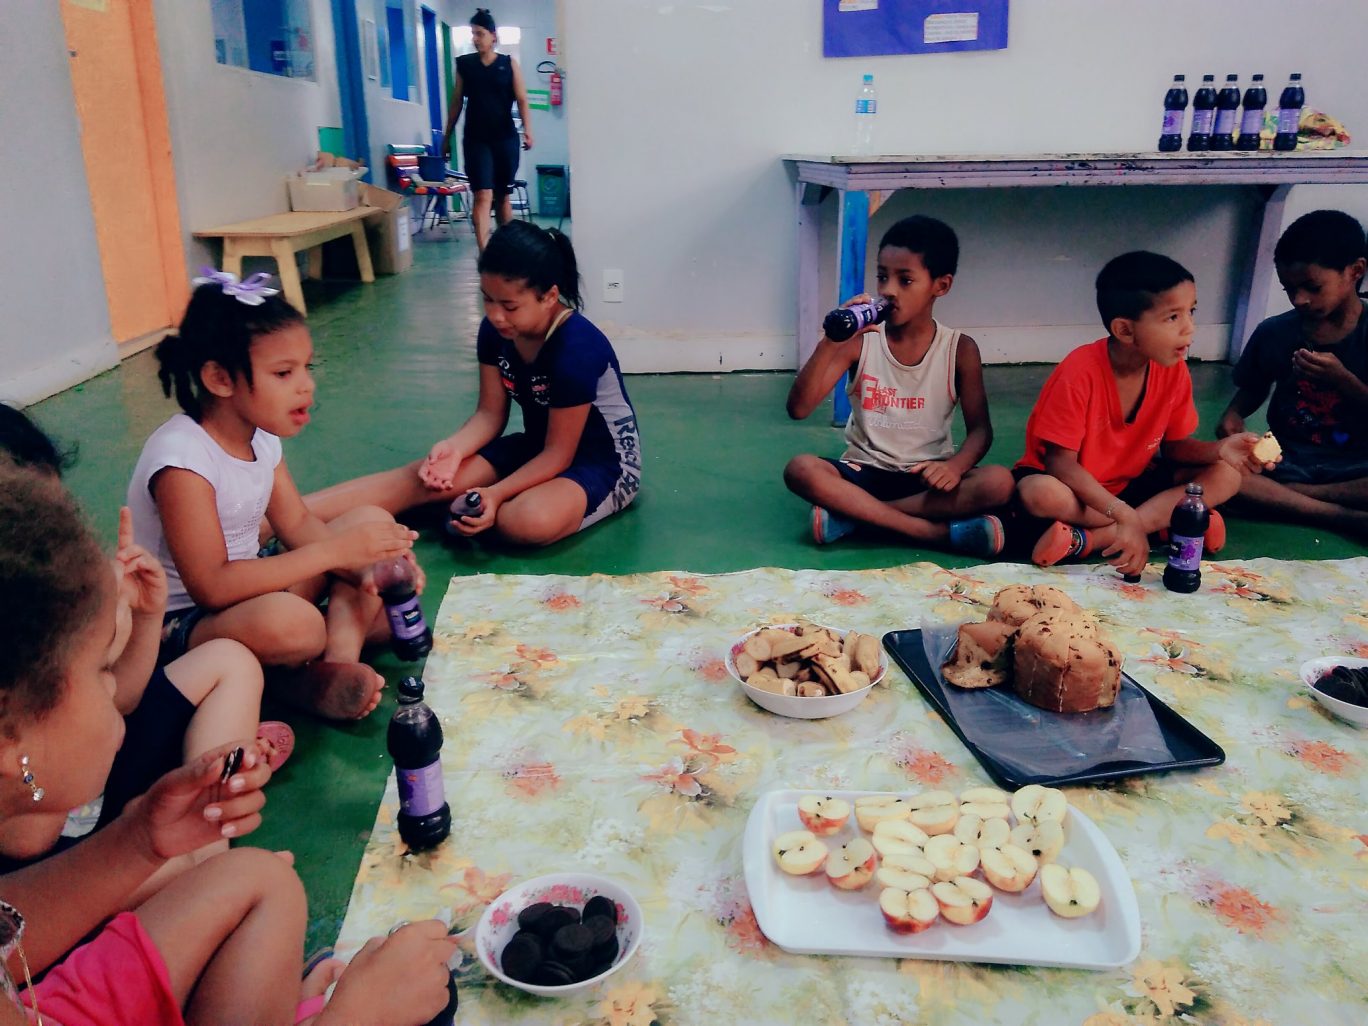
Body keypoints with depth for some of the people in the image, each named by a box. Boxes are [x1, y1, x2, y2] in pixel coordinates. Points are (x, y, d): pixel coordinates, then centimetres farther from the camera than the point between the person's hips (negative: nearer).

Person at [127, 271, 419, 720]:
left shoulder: (260, 435, 0)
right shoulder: (182, 458, -25)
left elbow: (298, 524, 3)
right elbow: (211, 586, -29)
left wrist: (365, 566, -17)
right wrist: (334, 551, -30)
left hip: (243, 589, 9)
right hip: (179, 624, -9)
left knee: (371, 520, 2)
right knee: (291, 623, -41)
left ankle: (338, 659, -15)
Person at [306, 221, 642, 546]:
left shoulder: (576, 349, -29)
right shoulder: (495, 330, -8)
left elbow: (559, 455, -22)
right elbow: (490, 414, -1)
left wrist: (494, 494, -31)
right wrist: (454, 447, -22)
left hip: (604, 460, -6)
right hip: (537, 447, 6)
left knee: (529, 520, -37)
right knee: (423, 478, -12)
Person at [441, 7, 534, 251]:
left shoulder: (509, 64, 4)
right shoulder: (464, 64, 7)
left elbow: (522, 100, -2)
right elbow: (456, 102, 11)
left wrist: (527, 130, -18)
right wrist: (447, 137, 12)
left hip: (505, 138, 1)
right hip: (475, 139, -1)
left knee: (502, 195, 10)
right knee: (483, 196, -14)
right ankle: (484, 253, -23)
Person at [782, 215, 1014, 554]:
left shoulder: (960, 349, -3)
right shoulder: (860, 341, -5)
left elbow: (979, 429, -3)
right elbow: (798, 409, -13)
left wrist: (955, 466, -25)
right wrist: (830, 343, -26)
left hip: (926, 478, 1)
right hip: (865, 472, 0)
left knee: (999, 482, -28)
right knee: (800, 469, -30)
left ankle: (852, 515, -25)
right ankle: (942, 532, -30)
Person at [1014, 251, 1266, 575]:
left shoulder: (1174, 370, -8)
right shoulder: (1080, 372, -24)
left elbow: (1173, 446, 3)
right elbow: (1061, 462, -25)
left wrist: (1219, 449, -19)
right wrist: (1125, 516, -33)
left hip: (1131, 482, 6)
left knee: (1226, 475, -13)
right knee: (1040, 494, -38)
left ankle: (1087, 539, -26)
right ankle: (1178, 522, -23)